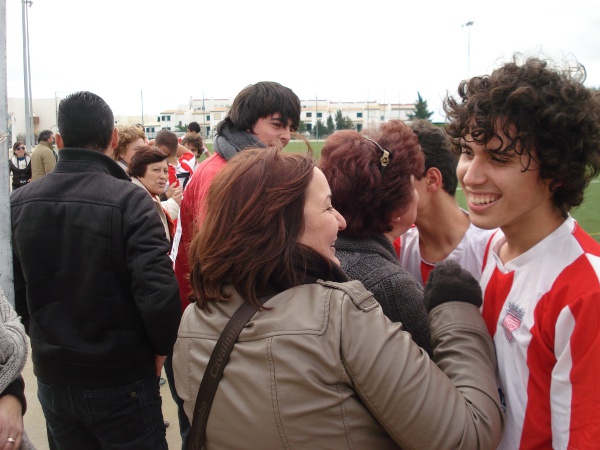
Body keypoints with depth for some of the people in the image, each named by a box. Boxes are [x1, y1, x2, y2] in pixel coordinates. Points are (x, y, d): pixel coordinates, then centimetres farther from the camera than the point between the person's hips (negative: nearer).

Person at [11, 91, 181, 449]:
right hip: (120, 381, -4)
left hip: (51, 378, 4)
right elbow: (158, 292, -24)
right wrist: (162, 348, -6)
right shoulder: (129, 200, -19)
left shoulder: (19, 202, -5)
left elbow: (13, 291, 1)